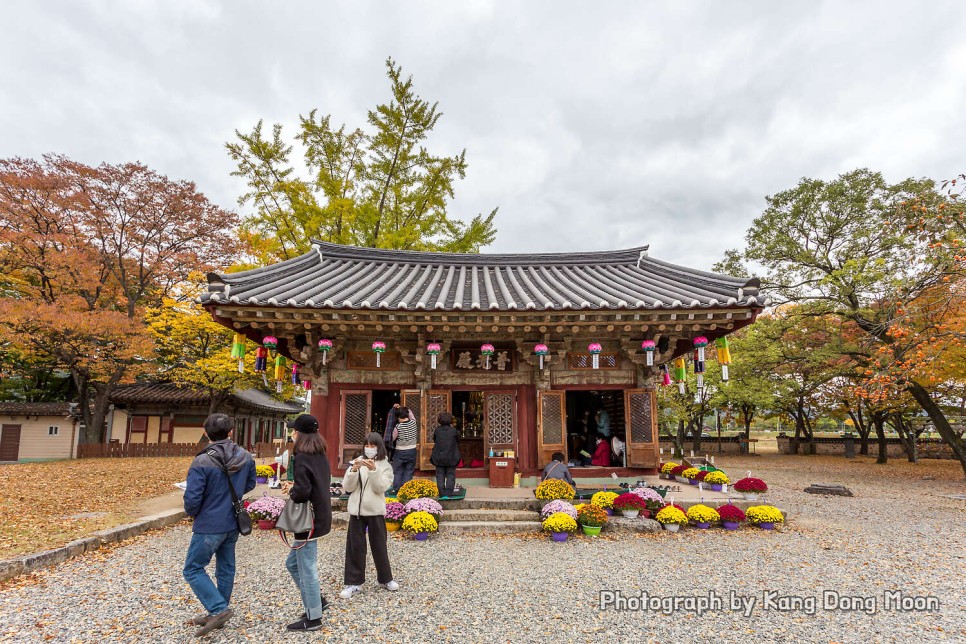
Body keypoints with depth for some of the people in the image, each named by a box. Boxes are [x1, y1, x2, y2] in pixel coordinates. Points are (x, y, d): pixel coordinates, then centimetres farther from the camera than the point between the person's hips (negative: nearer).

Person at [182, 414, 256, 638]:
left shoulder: (202, 462, -21)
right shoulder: (246, 458, -3)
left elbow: (192, 499, -20)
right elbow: (249, 486, 10)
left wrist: (192, 513, 1)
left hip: (209, 526, -6)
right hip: (233, 524, 6)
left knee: (193, 569, 9)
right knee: (226, 569, 17)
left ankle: (218, 609, -1)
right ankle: (218, 614, 29)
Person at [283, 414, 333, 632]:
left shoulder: (302, 458, -19)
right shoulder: (321, 456, 7)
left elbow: (302, 491, -26)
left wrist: (292, 493, -6)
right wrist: (296, 488, 7)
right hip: (320, 514, 9)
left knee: (307, 568, 4)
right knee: (293, 563, 22)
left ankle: (313, 618, 16)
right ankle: (317, 601, 28)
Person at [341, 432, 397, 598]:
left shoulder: (385, 466, -2)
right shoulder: (357, 462, 2)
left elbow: (381, 488, -14)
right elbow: (347, 487, -5)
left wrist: (373, 470, -26)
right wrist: (354, 470, -20)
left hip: (375, 511, -1)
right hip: (356, 510, 1)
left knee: (379, 546, 10)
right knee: (354, 546, 4)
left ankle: (385, 579, 27)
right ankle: (354, 583, 16)